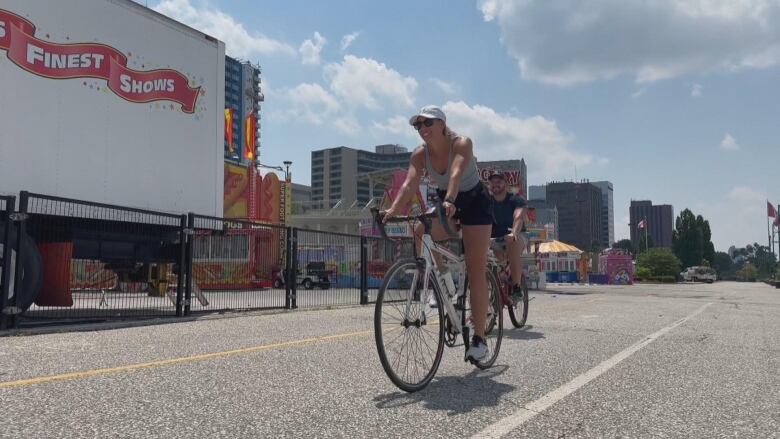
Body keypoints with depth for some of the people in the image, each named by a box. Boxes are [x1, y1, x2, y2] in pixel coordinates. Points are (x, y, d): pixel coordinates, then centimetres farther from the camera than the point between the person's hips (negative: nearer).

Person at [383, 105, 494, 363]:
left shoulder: (461, 144, -24)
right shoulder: (420, 154, -13)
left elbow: (456, 173, -42)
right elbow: (409, 184, -28)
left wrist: (450, 201, -61)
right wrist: (393, 210, -46)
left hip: (474, 202, -5)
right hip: (444, 203, 5)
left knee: (476, 272, -11)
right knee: (419, 232, -26)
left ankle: (479, 339, -6)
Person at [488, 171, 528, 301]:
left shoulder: (516, 200, -3)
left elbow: (519, 217, -24)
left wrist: (514, 233, -46)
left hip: (516, 237, -4)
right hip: (495, 239, 5)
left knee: (513, 242, -36)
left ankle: (516, 288, -32)